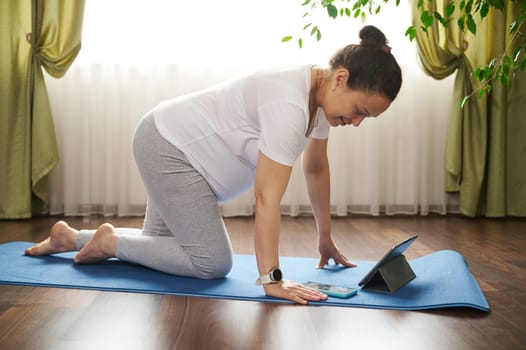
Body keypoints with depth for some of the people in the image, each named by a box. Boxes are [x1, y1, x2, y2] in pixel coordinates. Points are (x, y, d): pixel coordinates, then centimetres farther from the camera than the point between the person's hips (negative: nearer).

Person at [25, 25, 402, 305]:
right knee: (212, 262, -11)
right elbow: (267, 198, -33)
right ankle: (109, 241, 4)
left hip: (186, 149, 10)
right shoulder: (290, 105, -32)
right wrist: (271, 280, -31)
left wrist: (326, 238, 12)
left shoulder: (322, 94, -3)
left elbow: (316, 168, 7)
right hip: (168, 146, -10)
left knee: (161, 245, 17)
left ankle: (69, 237, 33)